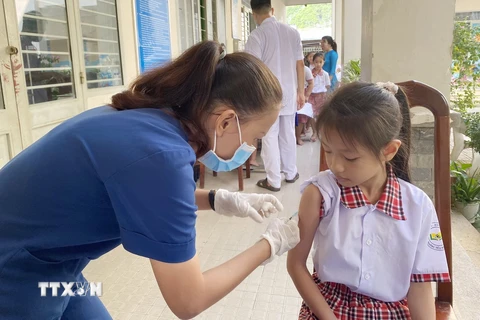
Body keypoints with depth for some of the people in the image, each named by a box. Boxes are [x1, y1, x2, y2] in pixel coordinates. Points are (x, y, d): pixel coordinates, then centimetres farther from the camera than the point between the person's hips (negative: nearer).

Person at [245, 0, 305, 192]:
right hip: (289, 92, 5)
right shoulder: (292, 32, 4)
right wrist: (301, 91, 13)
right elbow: (300, 64, 6)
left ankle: (273, 181, 9)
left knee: (270, 137, 3)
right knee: (288, 134, 16)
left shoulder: (257, 35, -10)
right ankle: (291, 173, 28)